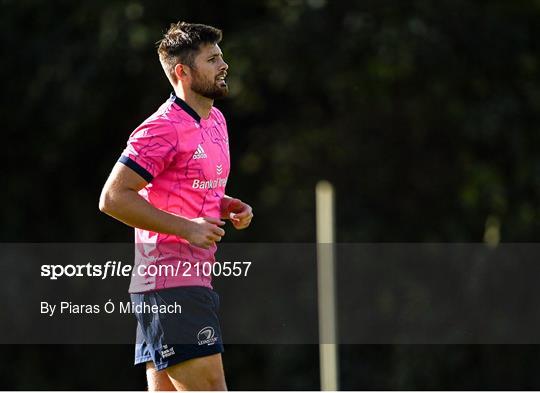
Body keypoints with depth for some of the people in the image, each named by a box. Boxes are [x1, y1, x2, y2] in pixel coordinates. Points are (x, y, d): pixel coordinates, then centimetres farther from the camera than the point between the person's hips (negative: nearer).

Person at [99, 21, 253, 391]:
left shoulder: (216, 121, 16)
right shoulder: (163, 129, -13)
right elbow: (113, 197, -18)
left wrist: (230, 208, 9)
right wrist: (186, 228, -20)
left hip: (195, 282, 10)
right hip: (171, 283, -9)